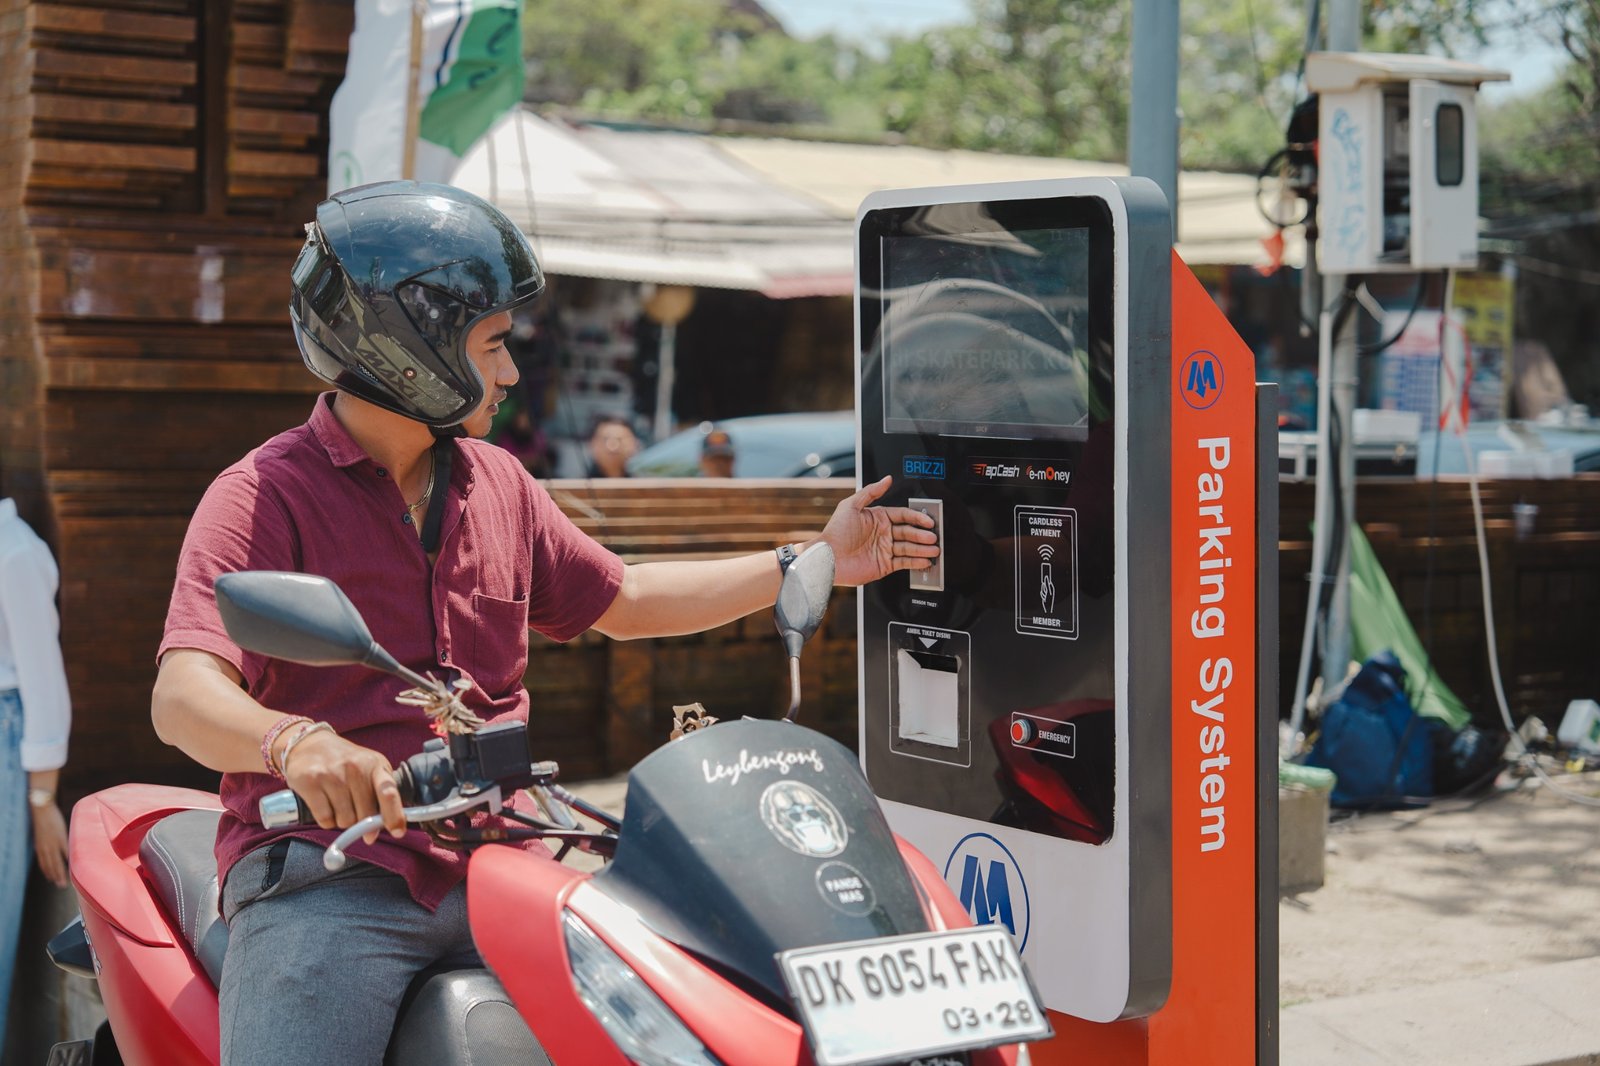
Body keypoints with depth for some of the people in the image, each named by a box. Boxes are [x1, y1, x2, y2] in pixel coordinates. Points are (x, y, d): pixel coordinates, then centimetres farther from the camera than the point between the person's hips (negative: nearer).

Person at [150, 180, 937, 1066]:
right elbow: (183, 695, -19)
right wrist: (294, 741, -41)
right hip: (326, 877, -5)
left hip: (491, 858, 5)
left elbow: (620, 602, 29)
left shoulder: (499, 485, 17)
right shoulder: (261, 497, -5)